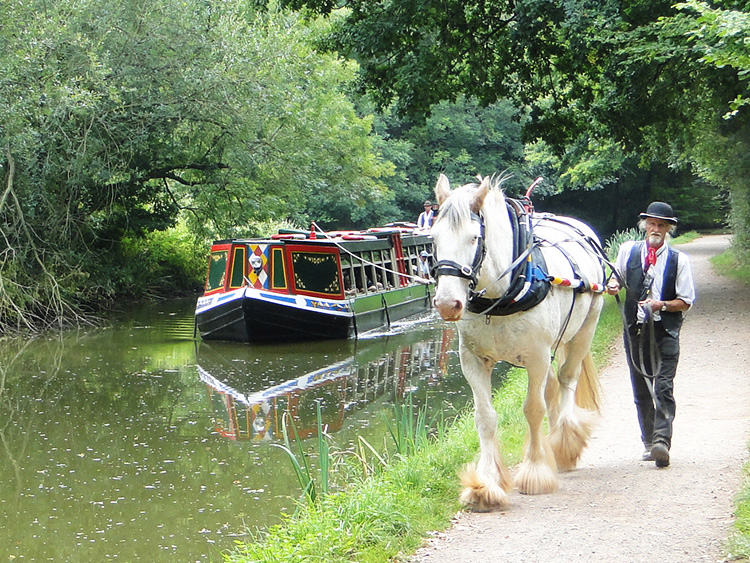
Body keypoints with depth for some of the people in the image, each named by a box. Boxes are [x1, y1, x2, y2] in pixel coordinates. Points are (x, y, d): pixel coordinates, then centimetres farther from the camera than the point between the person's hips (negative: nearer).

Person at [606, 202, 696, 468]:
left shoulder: (679, 259, 1)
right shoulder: (628, 250, 7)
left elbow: (686, 301, 2)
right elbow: (617, 276, 21)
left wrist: (661, 305, -14)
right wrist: (613, 284, -3)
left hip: (666, 332, -3)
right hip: (635, 329, 3)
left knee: (663, 388, -15)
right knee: (641, 391, 9)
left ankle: (662, 441, -22)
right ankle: (649, 442, 20)